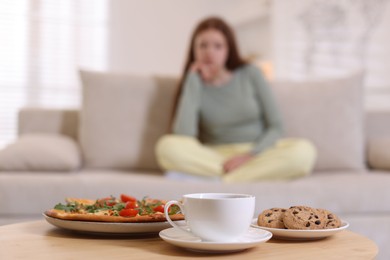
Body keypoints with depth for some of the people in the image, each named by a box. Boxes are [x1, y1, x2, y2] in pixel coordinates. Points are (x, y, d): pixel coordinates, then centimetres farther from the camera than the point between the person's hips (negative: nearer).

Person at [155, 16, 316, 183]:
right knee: (167, 146, -28)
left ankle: (218, 182, -26)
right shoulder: (193, 83, 3)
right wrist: (193, 78, -9)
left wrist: (249, 155, -16)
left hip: (258, 154, 1)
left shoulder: (250, 74, 4)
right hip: (213, 158, -1)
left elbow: (276, 127, 3)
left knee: (304, 151, -29)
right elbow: (183, 135, -16)